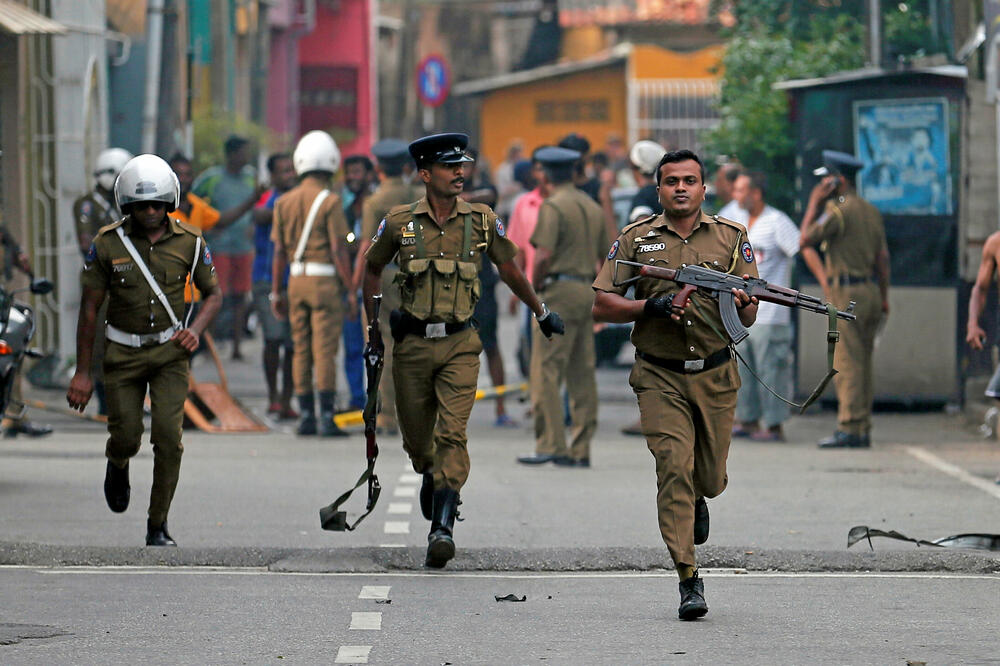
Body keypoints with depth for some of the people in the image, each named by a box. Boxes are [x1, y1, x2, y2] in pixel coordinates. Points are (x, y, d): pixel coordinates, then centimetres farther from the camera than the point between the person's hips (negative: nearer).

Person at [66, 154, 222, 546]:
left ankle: (158, 526, 0)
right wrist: (82, 373, -4)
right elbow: (90, 308, -4)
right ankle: (117, 465, 40)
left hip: (170, 351, 0)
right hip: (124, 352, 0)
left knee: (168, 436, -12)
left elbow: (213, 293, 9)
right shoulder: (108, 244, -9)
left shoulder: (189, 242, -5)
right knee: (126, 437, 0)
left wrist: (195, 330, -12)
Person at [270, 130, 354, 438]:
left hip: (297, 279, 5)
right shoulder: (329, 201, -9)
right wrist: (350, 291, -7)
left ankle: (305, 416, 10)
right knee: (325, 350, -6)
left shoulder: (285, 202, 7)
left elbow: (279, 251, 7)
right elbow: (339, 250, -12)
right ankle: (326, 417, -9)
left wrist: (276, 291, 12)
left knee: (301, 350, 10)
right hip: (326, 280, -5)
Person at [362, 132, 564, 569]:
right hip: (412, 342, 1)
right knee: (416, 435, 10)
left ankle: (443, 527, -18)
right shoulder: (399, 223, -1)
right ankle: (429, 476, 45)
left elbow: (509, 269, 16)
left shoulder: (481, 221, 1)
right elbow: (372, 269, 15)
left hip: (460, 343, -1)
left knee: (453, 433, -14)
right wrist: (373, 321, 12)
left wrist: (541, 312, 25)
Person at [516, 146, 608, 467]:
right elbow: (606, 257, 16)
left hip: (560, 289, -8)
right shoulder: (593, 207, 15)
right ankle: (581, 449, 8)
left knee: (546, 371, -7)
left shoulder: (553, 206, -8)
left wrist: (534, 286, -5)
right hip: (587, 291, 8)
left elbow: (545, 255, -18)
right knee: (582, 374, 8)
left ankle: (551, 445, -12)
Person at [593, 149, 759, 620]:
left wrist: (740, 303, -18)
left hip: (715, 377, 2)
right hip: (660, 378, -2)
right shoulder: (636, 239, 3)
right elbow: (602, 305, 1)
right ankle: (689, 581, -14)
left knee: (710, 478, 11)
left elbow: (749, 317, 6)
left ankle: (697, 499, 50)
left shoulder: (731, 239, 6)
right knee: (674, 466, -15)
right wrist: (652, 306, -14)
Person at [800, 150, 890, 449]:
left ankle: (849, 429, -14)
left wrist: (813, 204, -1)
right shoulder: (872, 211, 14)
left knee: (847, 363, -9)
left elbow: (805, 240, -9)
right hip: (870, 290, 8)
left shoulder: (838, 210, -12)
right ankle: (863, 430, 10)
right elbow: (883, 257, 15)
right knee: (862, 363, 10)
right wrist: (884, 298, 19)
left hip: (848, 293, -8)